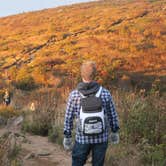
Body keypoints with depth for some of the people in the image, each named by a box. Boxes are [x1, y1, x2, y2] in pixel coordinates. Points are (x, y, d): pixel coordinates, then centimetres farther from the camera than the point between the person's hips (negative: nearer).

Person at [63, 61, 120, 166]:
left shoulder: (74, 95, -12)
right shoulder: (105, 93, -10)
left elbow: (68, 118, -6)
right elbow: (112, 114, 0)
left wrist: (67, 136, 5)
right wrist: (115, 132, 14)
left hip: (82, 138, -1)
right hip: (101, 138, 1)